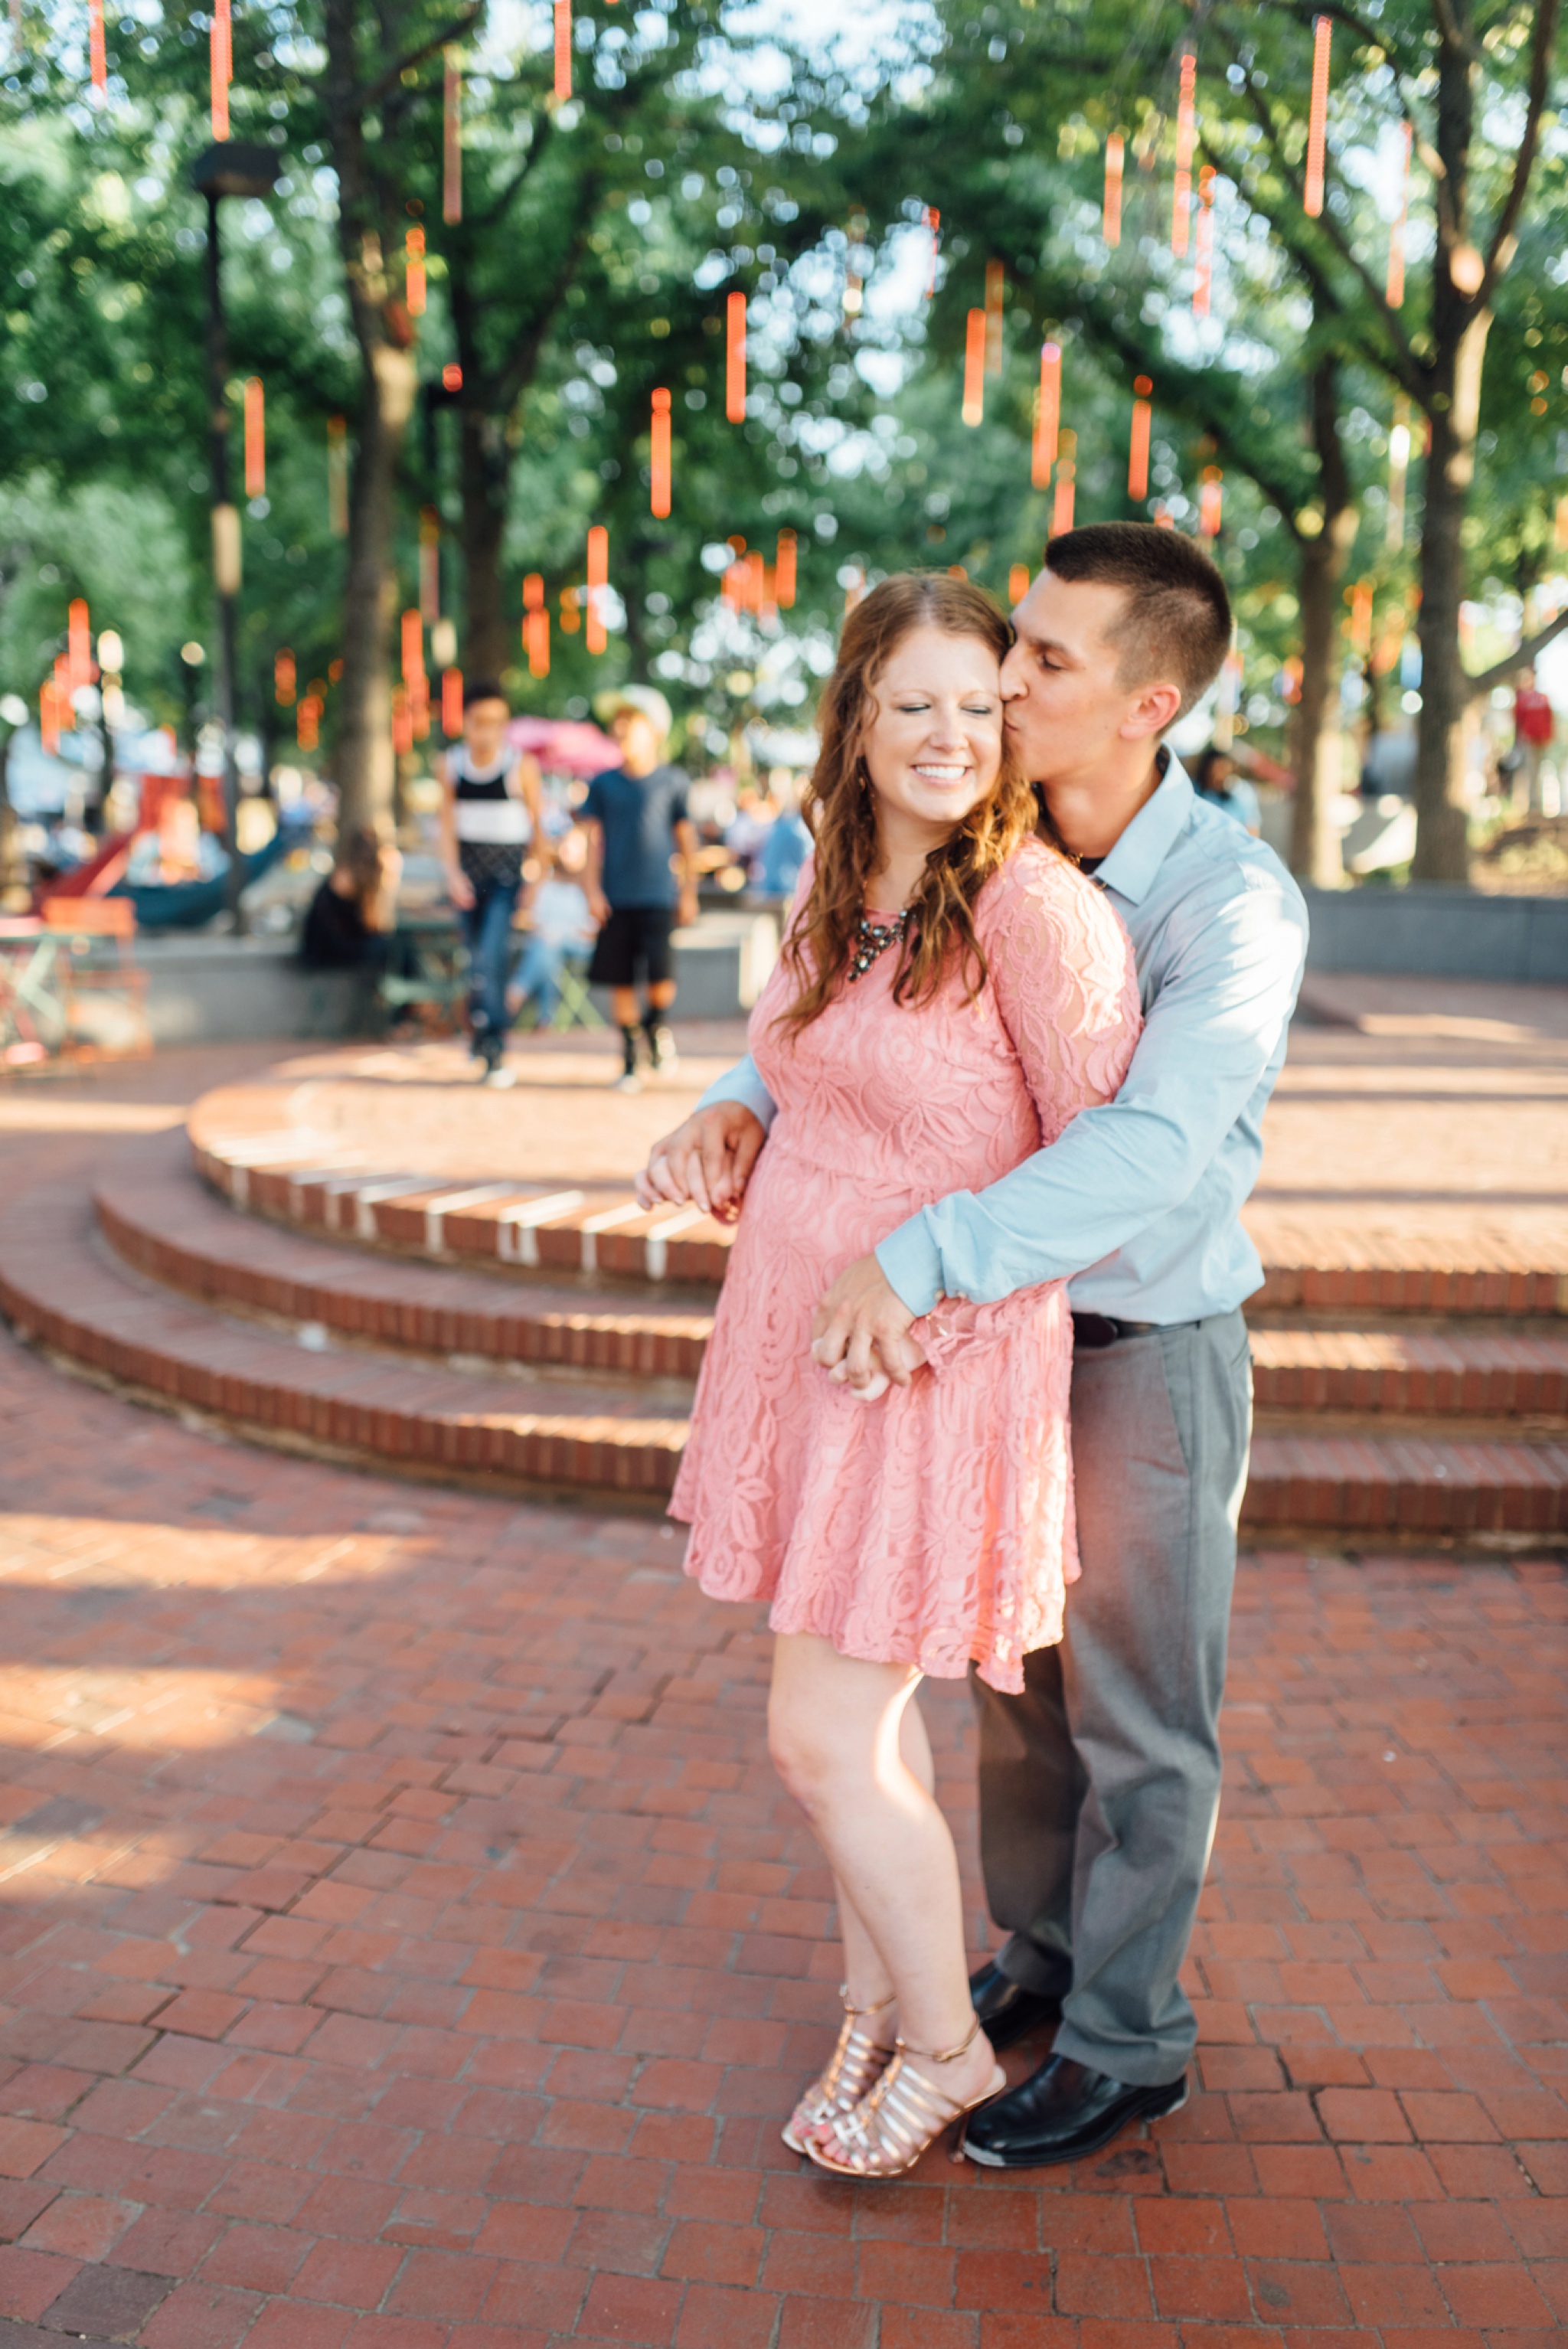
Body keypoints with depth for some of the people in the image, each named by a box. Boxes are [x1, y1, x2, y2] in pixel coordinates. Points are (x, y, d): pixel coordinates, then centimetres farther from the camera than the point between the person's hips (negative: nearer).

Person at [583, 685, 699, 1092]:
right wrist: (593, 890, 0)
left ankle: (655, 1022, 20)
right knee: (621, 982, 3)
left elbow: (686, 839, 7)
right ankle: (629, 1061, 15)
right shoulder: (603, 784, 7)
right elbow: (595, 839, 8)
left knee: (661, 979, -13)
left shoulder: (672, 781, 3)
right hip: (616, 898, 2)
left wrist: (689, 892, 5)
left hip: (658, 896, -2)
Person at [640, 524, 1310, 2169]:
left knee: (1134, 1713, 8)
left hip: (1152, 1349, -6)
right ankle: (1044, 1953, 41)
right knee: (1017, 1675, 20)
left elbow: (1153, 1148, -37)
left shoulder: (1235, 902, -24)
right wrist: (736, 1108, -18)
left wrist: (920, 1258, -45)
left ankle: (1126, 2044, 27)